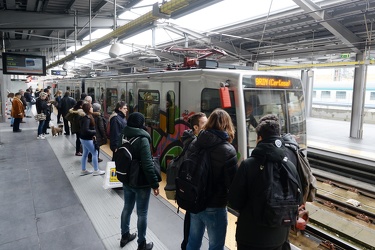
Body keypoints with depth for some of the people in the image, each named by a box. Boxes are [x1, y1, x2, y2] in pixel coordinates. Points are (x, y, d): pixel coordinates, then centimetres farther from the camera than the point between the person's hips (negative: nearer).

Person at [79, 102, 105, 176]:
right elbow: (86, 130, -29)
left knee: (85, 154, 16)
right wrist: (95, 132, -16)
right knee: (95, 153, 1)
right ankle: (96, 170, 10)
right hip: (87, 139, -9)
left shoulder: (85, 117, 7)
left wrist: (92, 134, 5)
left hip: (84, 138, 10)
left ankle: (83, 170, 27)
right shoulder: (87, 118, -22)